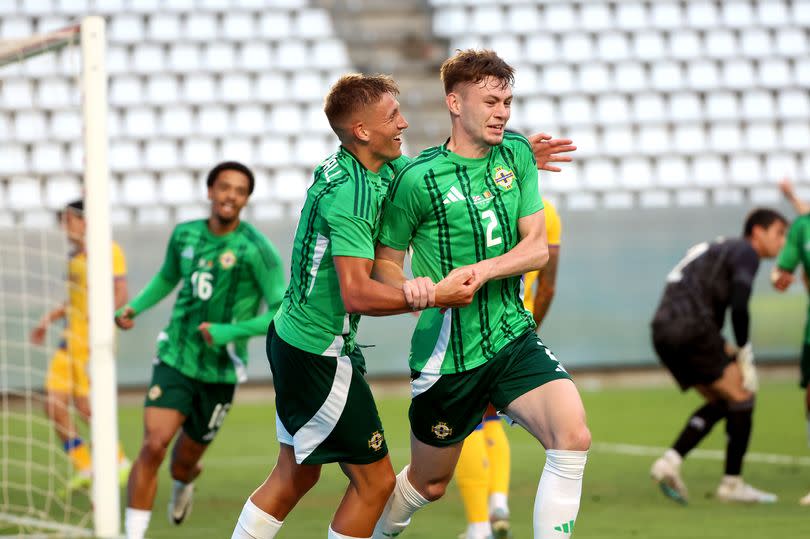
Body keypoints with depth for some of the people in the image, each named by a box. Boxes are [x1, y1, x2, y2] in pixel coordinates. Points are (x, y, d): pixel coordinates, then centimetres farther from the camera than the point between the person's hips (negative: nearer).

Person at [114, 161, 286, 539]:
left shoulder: (256, 249, -14)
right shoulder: (185, 235, 1)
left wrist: (228, 332, -23)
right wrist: (133, 307, 5)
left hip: (220, 373, -2)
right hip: (175, 361, 2)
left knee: (183, 464, 12)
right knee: (153, 445, -18)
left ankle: (184, 482, 51)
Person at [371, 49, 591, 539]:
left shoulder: (517, 155, 3)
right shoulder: (419, 179, -12)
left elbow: (538, 247, 0)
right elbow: (387, 263, -1)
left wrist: (481, 270, -18)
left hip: (514, 339, 4)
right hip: (446, 352, -4)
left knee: (573, 438, -21)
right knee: (429, 483, 12)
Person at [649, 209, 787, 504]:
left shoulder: (718, 250, 29)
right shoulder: (745, 253, -1)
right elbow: (739, 307, -14)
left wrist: (727, 350, 16)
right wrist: (745, 355, -8)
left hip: (664, 335, 9)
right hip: (691, 330, -9)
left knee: (720, 402, 16)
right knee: (742, 397, -2)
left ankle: (670, 462, 2)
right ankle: (732, 484, -1)